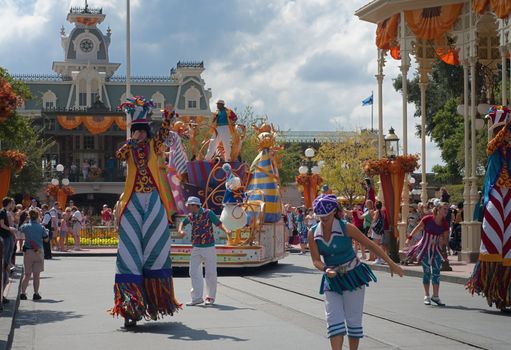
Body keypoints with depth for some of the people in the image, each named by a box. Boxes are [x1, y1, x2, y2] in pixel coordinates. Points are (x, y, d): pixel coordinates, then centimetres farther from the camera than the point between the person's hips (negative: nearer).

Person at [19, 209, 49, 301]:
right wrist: (46, 232, 16)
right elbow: (46, 239, 0)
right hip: (39, 252, -1)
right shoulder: (41, 227, -6)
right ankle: (36, 294, 6)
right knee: (36, 274, 5)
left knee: (27, 274, 9)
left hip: (28, 251, 1)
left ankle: (23, 293, 2)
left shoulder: (25, 226, -4)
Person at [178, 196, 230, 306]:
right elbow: (183, 222, 24)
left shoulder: (208, 213, -8)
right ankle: (197, 297, 1)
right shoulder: (190, 216, 6)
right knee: (194, 272, -2)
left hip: (208, 248, -5)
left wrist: (226, 231, -28)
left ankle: (210, 297, 14)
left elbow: (219, 223, -10)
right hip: (196, 248, 5)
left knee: (211, 273, 1)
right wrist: (180, 231, 4)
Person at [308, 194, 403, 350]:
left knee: (353, 320, -1)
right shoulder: (313, 233, -6)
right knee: (334, 321, -6)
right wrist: (325, 269, -26)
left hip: (353, 277, -3)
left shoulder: (346, 228, -15)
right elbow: (316, 260, -3)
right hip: (332, 280, 3)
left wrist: (391, 264, -6)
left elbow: (370, 245, -8)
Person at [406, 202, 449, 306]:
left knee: (436, 272, 1)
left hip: (436, 250, 3)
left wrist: (441, 241, -21)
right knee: (427, 272, 0)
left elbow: (445, 241, 1)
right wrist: (409, 238, -13)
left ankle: (435, 296, 8)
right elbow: (417, 229, -4)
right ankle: (426, 296, 9)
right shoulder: (428, 219, -14)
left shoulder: (445, 224, -5)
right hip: (425, 249, -3)